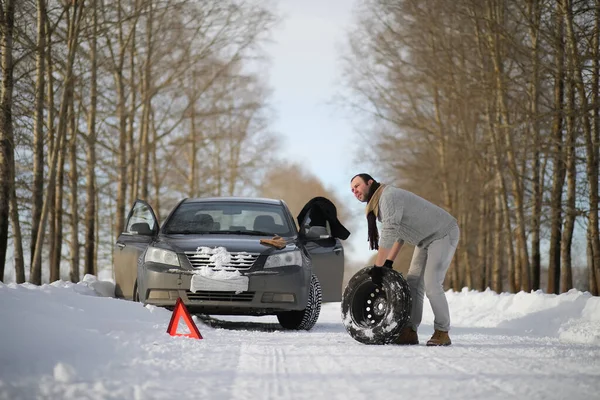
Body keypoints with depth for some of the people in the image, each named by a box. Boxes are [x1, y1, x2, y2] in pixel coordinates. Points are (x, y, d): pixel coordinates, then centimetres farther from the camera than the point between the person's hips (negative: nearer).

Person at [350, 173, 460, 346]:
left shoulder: (389, 196, -22)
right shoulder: (378, 204, 10)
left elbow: (389, 233, -30)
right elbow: (399, 233, 15)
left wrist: (378, 267, -26)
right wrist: (389, 262, 6)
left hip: (443, 234, -10)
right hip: (426, 239, 10)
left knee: (432, 285, -17)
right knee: (413, 283, 2)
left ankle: (442, 333, -8)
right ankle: (410, 332, 0)